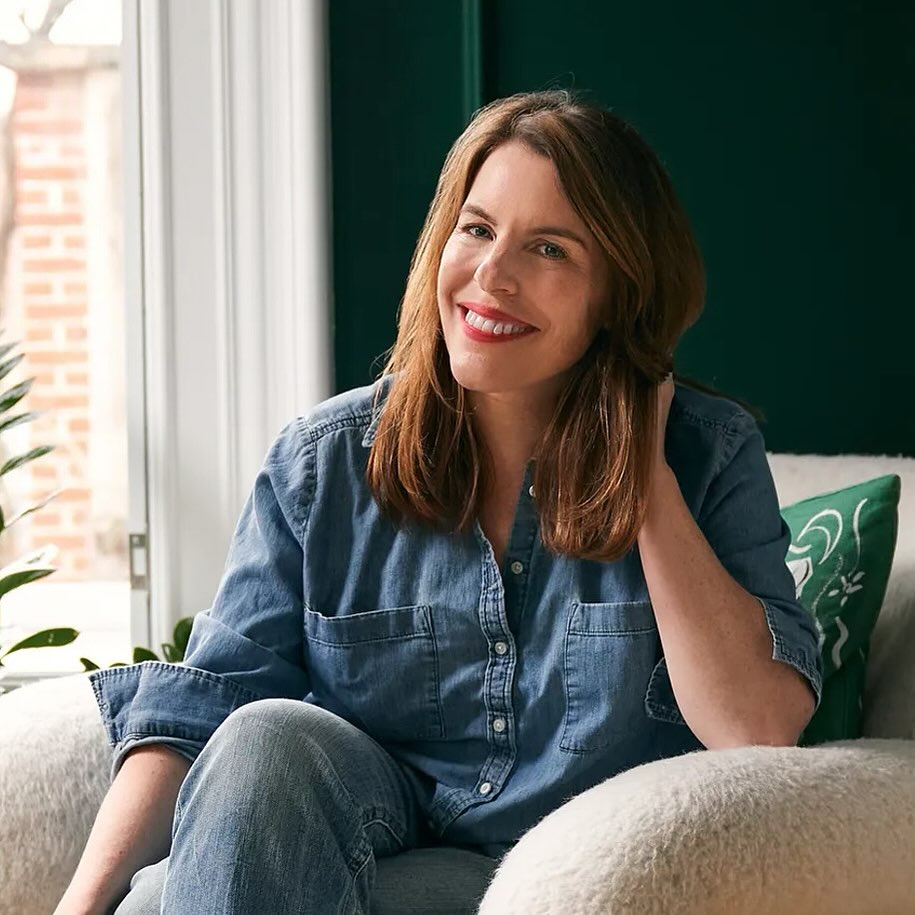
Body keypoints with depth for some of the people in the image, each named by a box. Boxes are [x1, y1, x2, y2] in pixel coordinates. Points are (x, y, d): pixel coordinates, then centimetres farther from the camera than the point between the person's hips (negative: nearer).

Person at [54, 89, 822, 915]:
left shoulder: (711, 457, -3)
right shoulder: (322, 464, 2)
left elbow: (760, 730, -15)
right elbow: (201, 703, -6)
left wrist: (648, 475, -13)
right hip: (371, 837, 3)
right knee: (272, 736, -30)